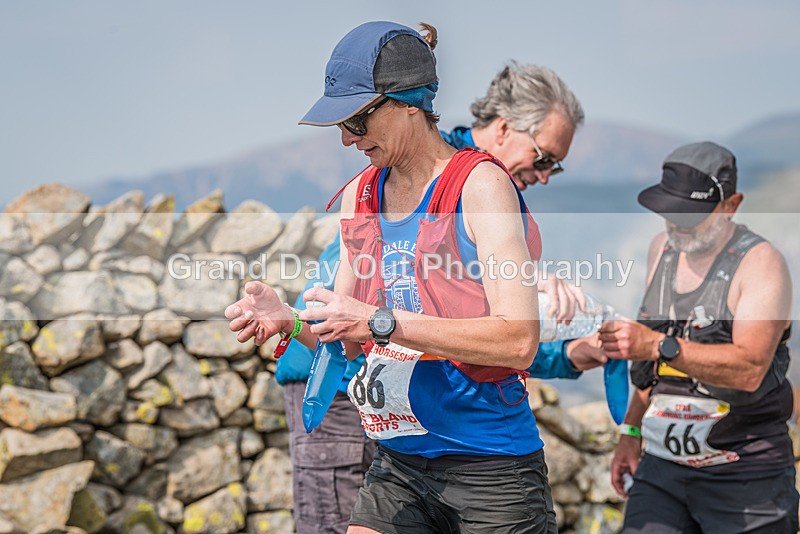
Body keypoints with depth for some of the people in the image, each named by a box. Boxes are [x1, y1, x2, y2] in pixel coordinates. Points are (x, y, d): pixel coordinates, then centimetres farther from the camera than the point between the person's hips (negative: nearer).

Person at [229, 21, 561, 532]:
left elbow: (518, 341, -21)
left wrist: (381, 321, -24)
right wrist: (289, 320, -6)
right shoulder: (359, 196, 10)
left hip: (490, 470, -5)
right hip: (398, 466, 5)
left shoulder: (480, 184, -10)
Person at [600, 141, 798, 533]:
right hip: (662, 467, 5)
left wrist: (657, 345, -35)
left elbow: (749, 368, -25)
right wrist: (631, 432, 18)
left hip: (745, 473, -5)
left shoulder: (760, 262, -11)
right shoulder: (662, 249, 10)